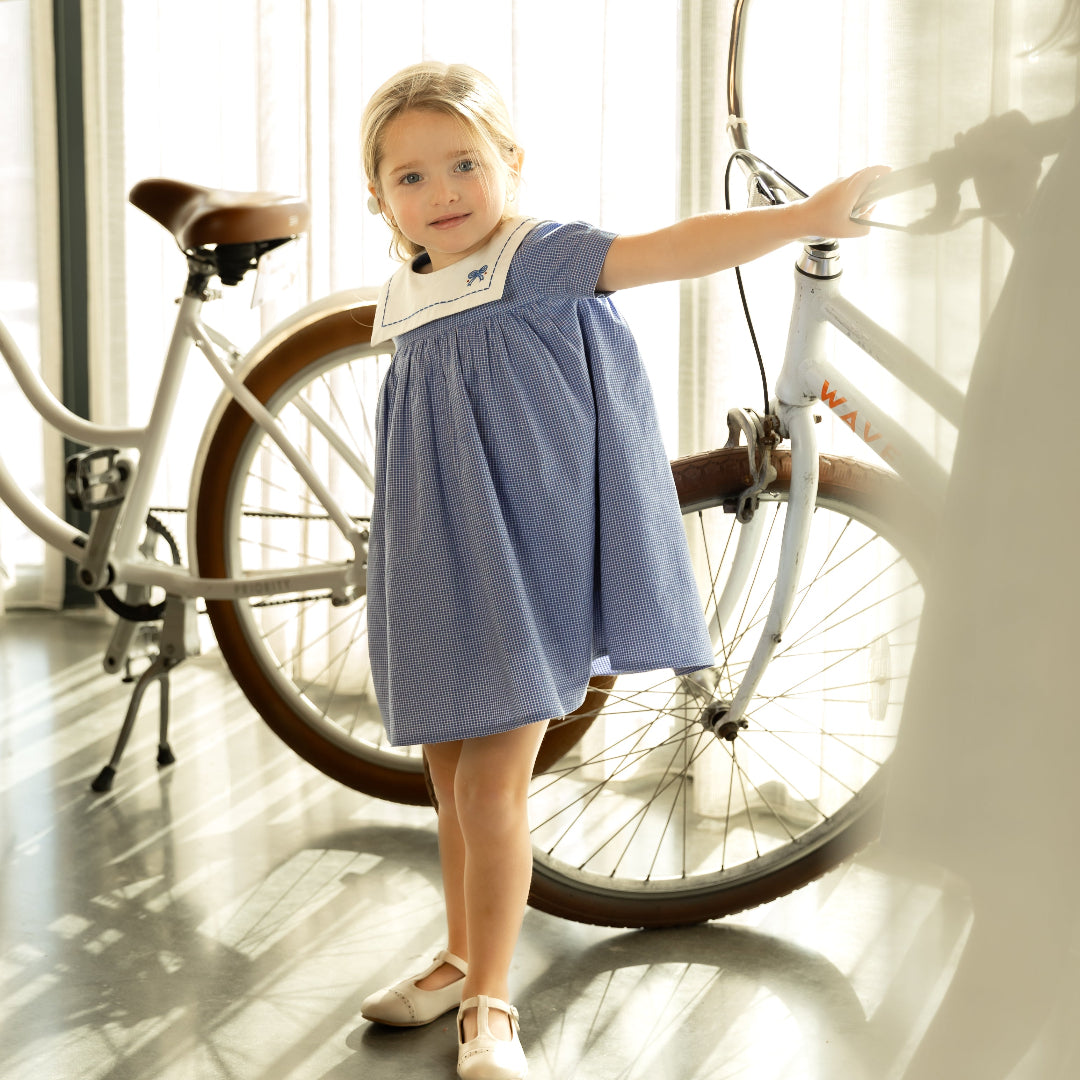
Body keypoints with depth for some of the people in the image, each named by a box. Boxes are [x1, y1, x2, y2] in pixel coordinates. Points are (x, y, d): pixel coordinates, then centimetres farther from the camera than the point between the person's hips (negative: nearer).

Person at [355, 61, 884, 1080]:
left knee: (491, 781, -8)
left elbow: (670, 250, -22)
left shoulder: (536, 259, -11)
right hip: (442, 568, 7)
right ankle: (461, 959, 34)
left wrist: (806, 214, -32)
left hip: (527, 557, -7)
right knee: (449, 769, 16)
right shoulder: (406, 301, 11)